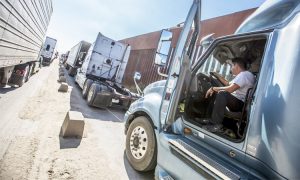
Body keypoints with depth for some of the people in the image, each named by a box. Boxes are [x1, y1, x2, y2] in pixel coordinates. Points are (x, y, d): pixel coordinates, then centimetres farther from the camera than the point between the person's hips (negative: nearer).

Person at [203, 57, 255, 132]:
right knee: (215, 93, 20)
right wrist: (217, 75, 24)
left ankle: (217, 125, -32)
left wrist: (213, 88, -17)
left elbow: (230, 89, -26)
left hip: (242, 104, -11)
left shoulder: (244, 74, -15)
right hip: (238, 102, 11)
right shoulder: (242, 75, 19)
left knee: (222, 94, -34)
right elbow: (228, 84, 27)